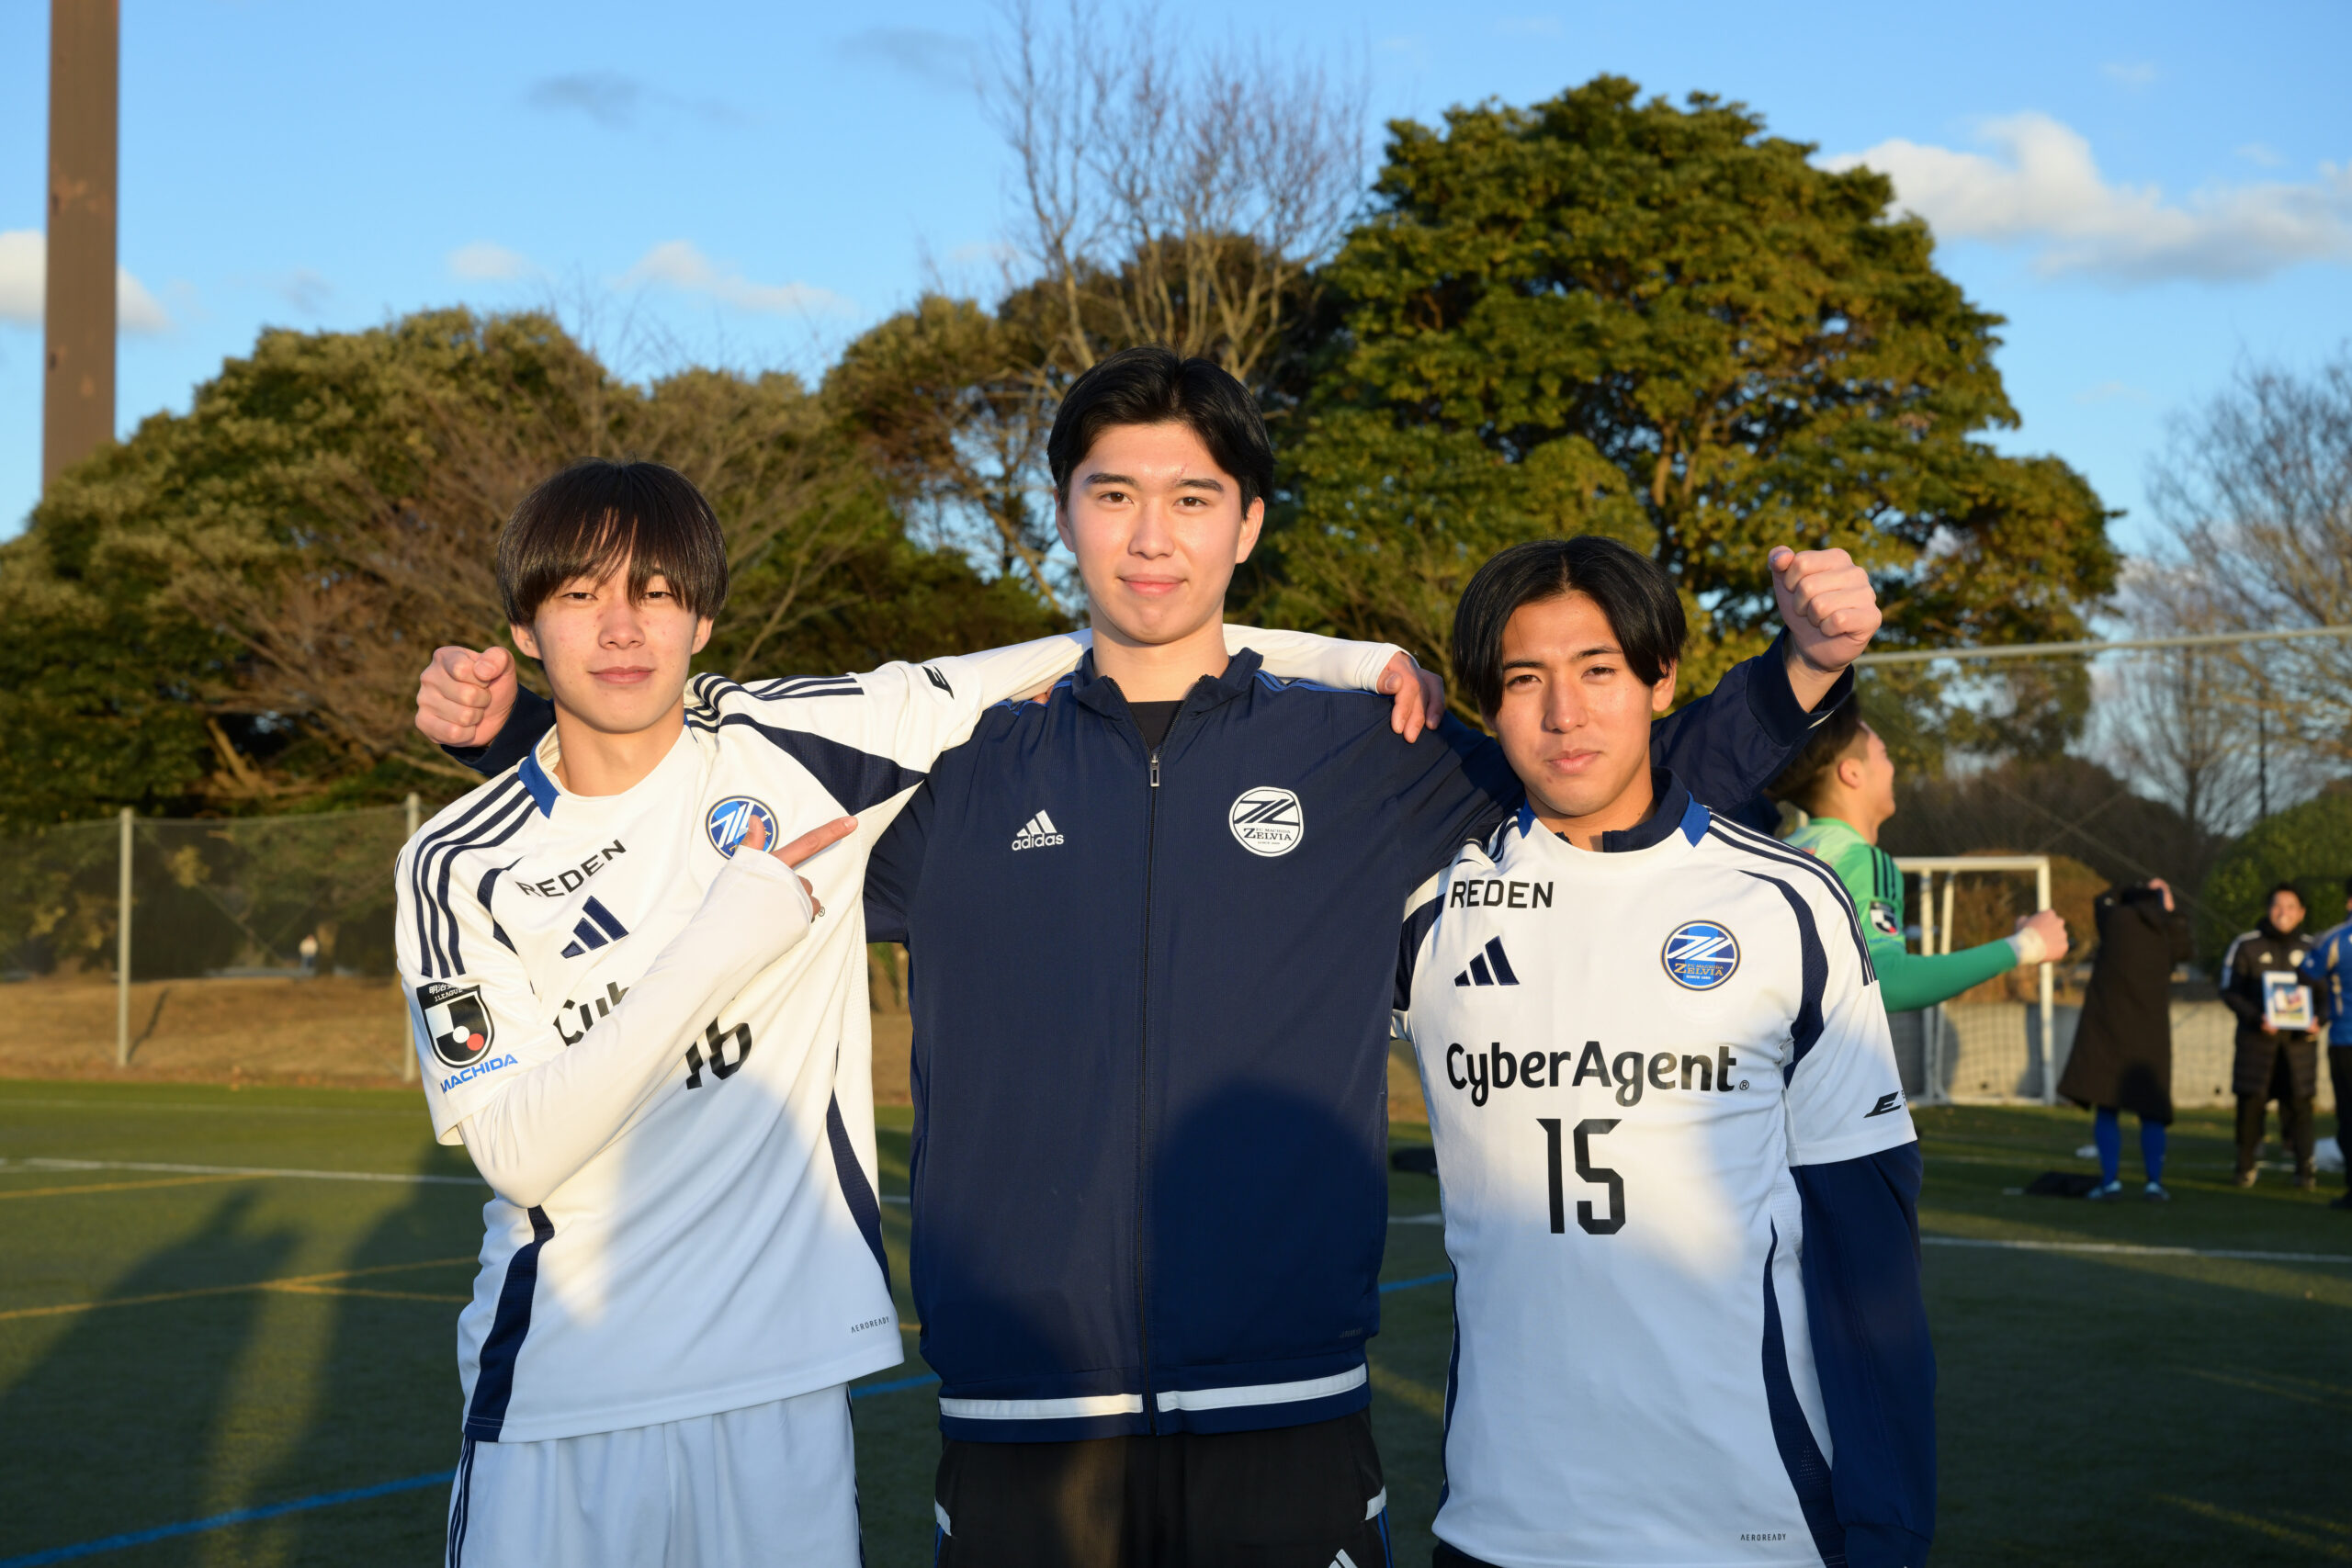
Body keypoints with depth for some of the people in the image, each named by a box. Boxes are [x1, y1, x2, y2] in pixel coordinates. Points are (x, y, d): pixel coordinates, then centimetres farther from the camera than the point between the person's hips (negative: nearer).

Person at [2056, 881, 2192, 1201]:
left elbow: (2104, 899, 22)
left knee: (2105, 1108, 2)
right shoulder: (2168, 933, 4)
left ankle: (2110, 1179, -7)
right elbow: (2184, 952, 26)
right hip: (2150, 1031, 2)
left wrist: (2141, 889, 25)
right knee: (2151, 1110, 8)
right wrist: (2169, 910, 29)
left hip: (2107, 1029, -2)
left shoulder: (2117, 919, -1)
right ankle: (2154, 1181, -2)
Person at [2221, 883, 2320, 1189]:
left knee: (2299, 1101, -4)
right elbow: (2229, 992, 0)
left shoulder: (2311, 949, 7)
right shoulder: (2246, 946, 1)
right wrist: (2256, 1018, -16)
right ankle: (2245, 1166, 13)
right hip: (2257, 1038, -1)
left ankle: (2305, 1168, 2)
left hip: (2298, 1040, 1)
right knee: (2251, 1101, -1)